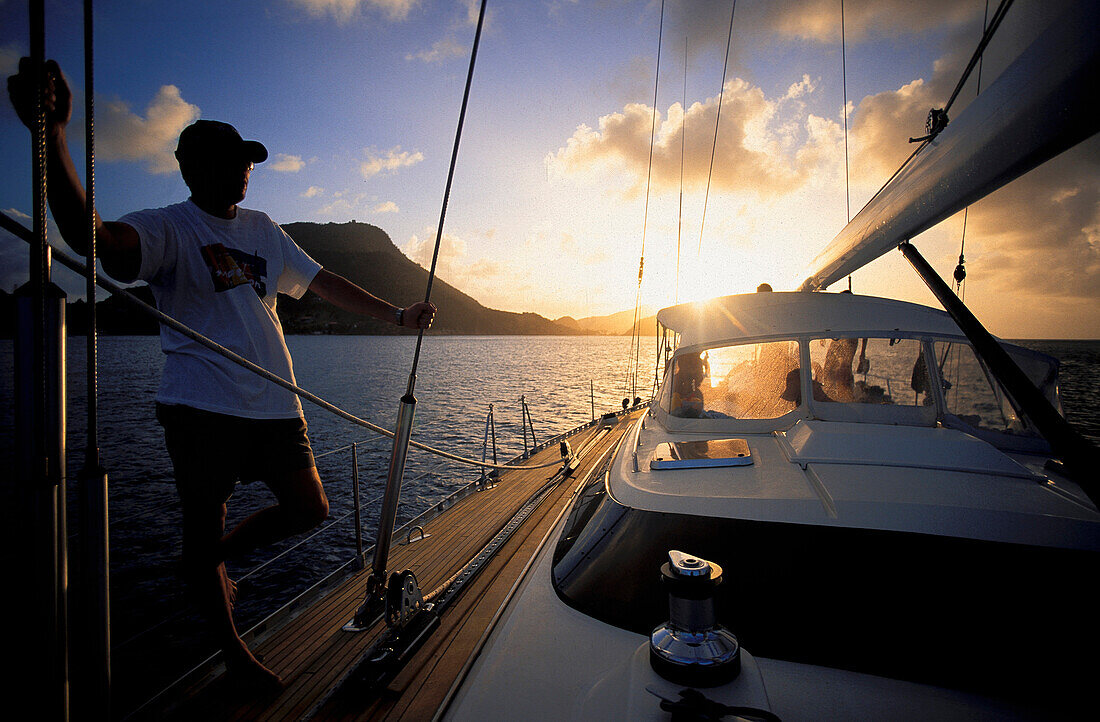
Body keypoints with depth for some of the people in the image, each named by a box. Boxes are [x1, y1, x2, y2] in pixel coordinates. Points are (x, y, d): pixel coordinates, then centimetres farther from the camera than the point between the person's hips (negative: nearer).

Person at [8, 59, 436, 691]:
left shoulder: (262, 229, 15)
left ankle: (217, 557, 35)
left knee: (309, 508, 9)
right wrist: (53, 137, -39)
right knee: (203, 527, 6)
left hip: (275, 403, 6)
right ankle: (233, 650, 29)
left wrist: (397, 314, 15)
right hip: (204, 406, -5)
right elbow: (93, 238, -24)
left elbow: (325, 282, 18)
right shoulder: (168, 228, -4)